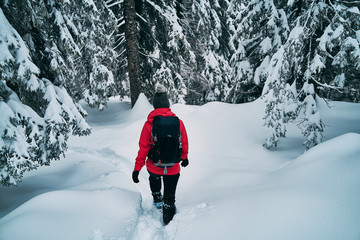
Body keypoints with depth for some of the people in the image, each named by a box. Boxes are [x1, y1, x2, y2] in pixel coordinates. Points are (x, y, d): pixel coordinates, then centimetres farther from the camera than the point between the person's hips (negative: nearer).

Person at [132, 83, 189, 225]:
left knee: (154, 178, 36)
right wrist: (184, 157, 21)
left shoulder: (149, 124, -15)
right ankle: (167, 217, 28)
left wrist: (137, 168, -3)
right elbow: (184, 143, 3)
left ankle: (157, 200, 46)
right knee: (170, 195, 18)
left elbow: (143, 148, -12)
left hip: (154, 166, 1)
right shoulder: (178, 122, -10)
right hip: (173, 168, 0)